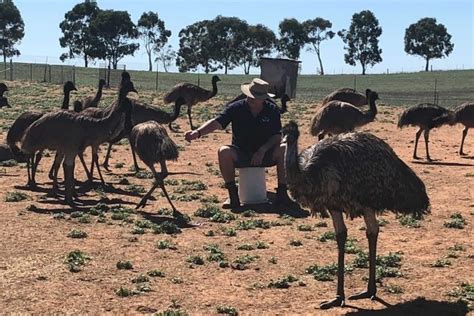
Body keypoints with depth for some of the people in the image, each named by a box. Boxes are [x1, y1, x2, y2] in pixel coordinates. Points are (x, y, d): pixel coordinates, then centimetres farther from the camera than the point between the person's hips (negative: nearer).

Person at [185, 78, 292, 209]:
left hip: (265, 154, 1)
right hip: (240, 154, 0)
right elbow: (217, 122, -22)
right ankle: (233, 195, -23)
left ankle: (282, 193, -16)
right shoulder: (236, 108, -11)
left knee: (284, 150, -28)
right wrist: (197, 132, -39)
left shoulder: (272, 110, -6)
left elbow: (277, 136, -6)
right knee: (224, 152, -32)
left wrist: (262, 150, -22)